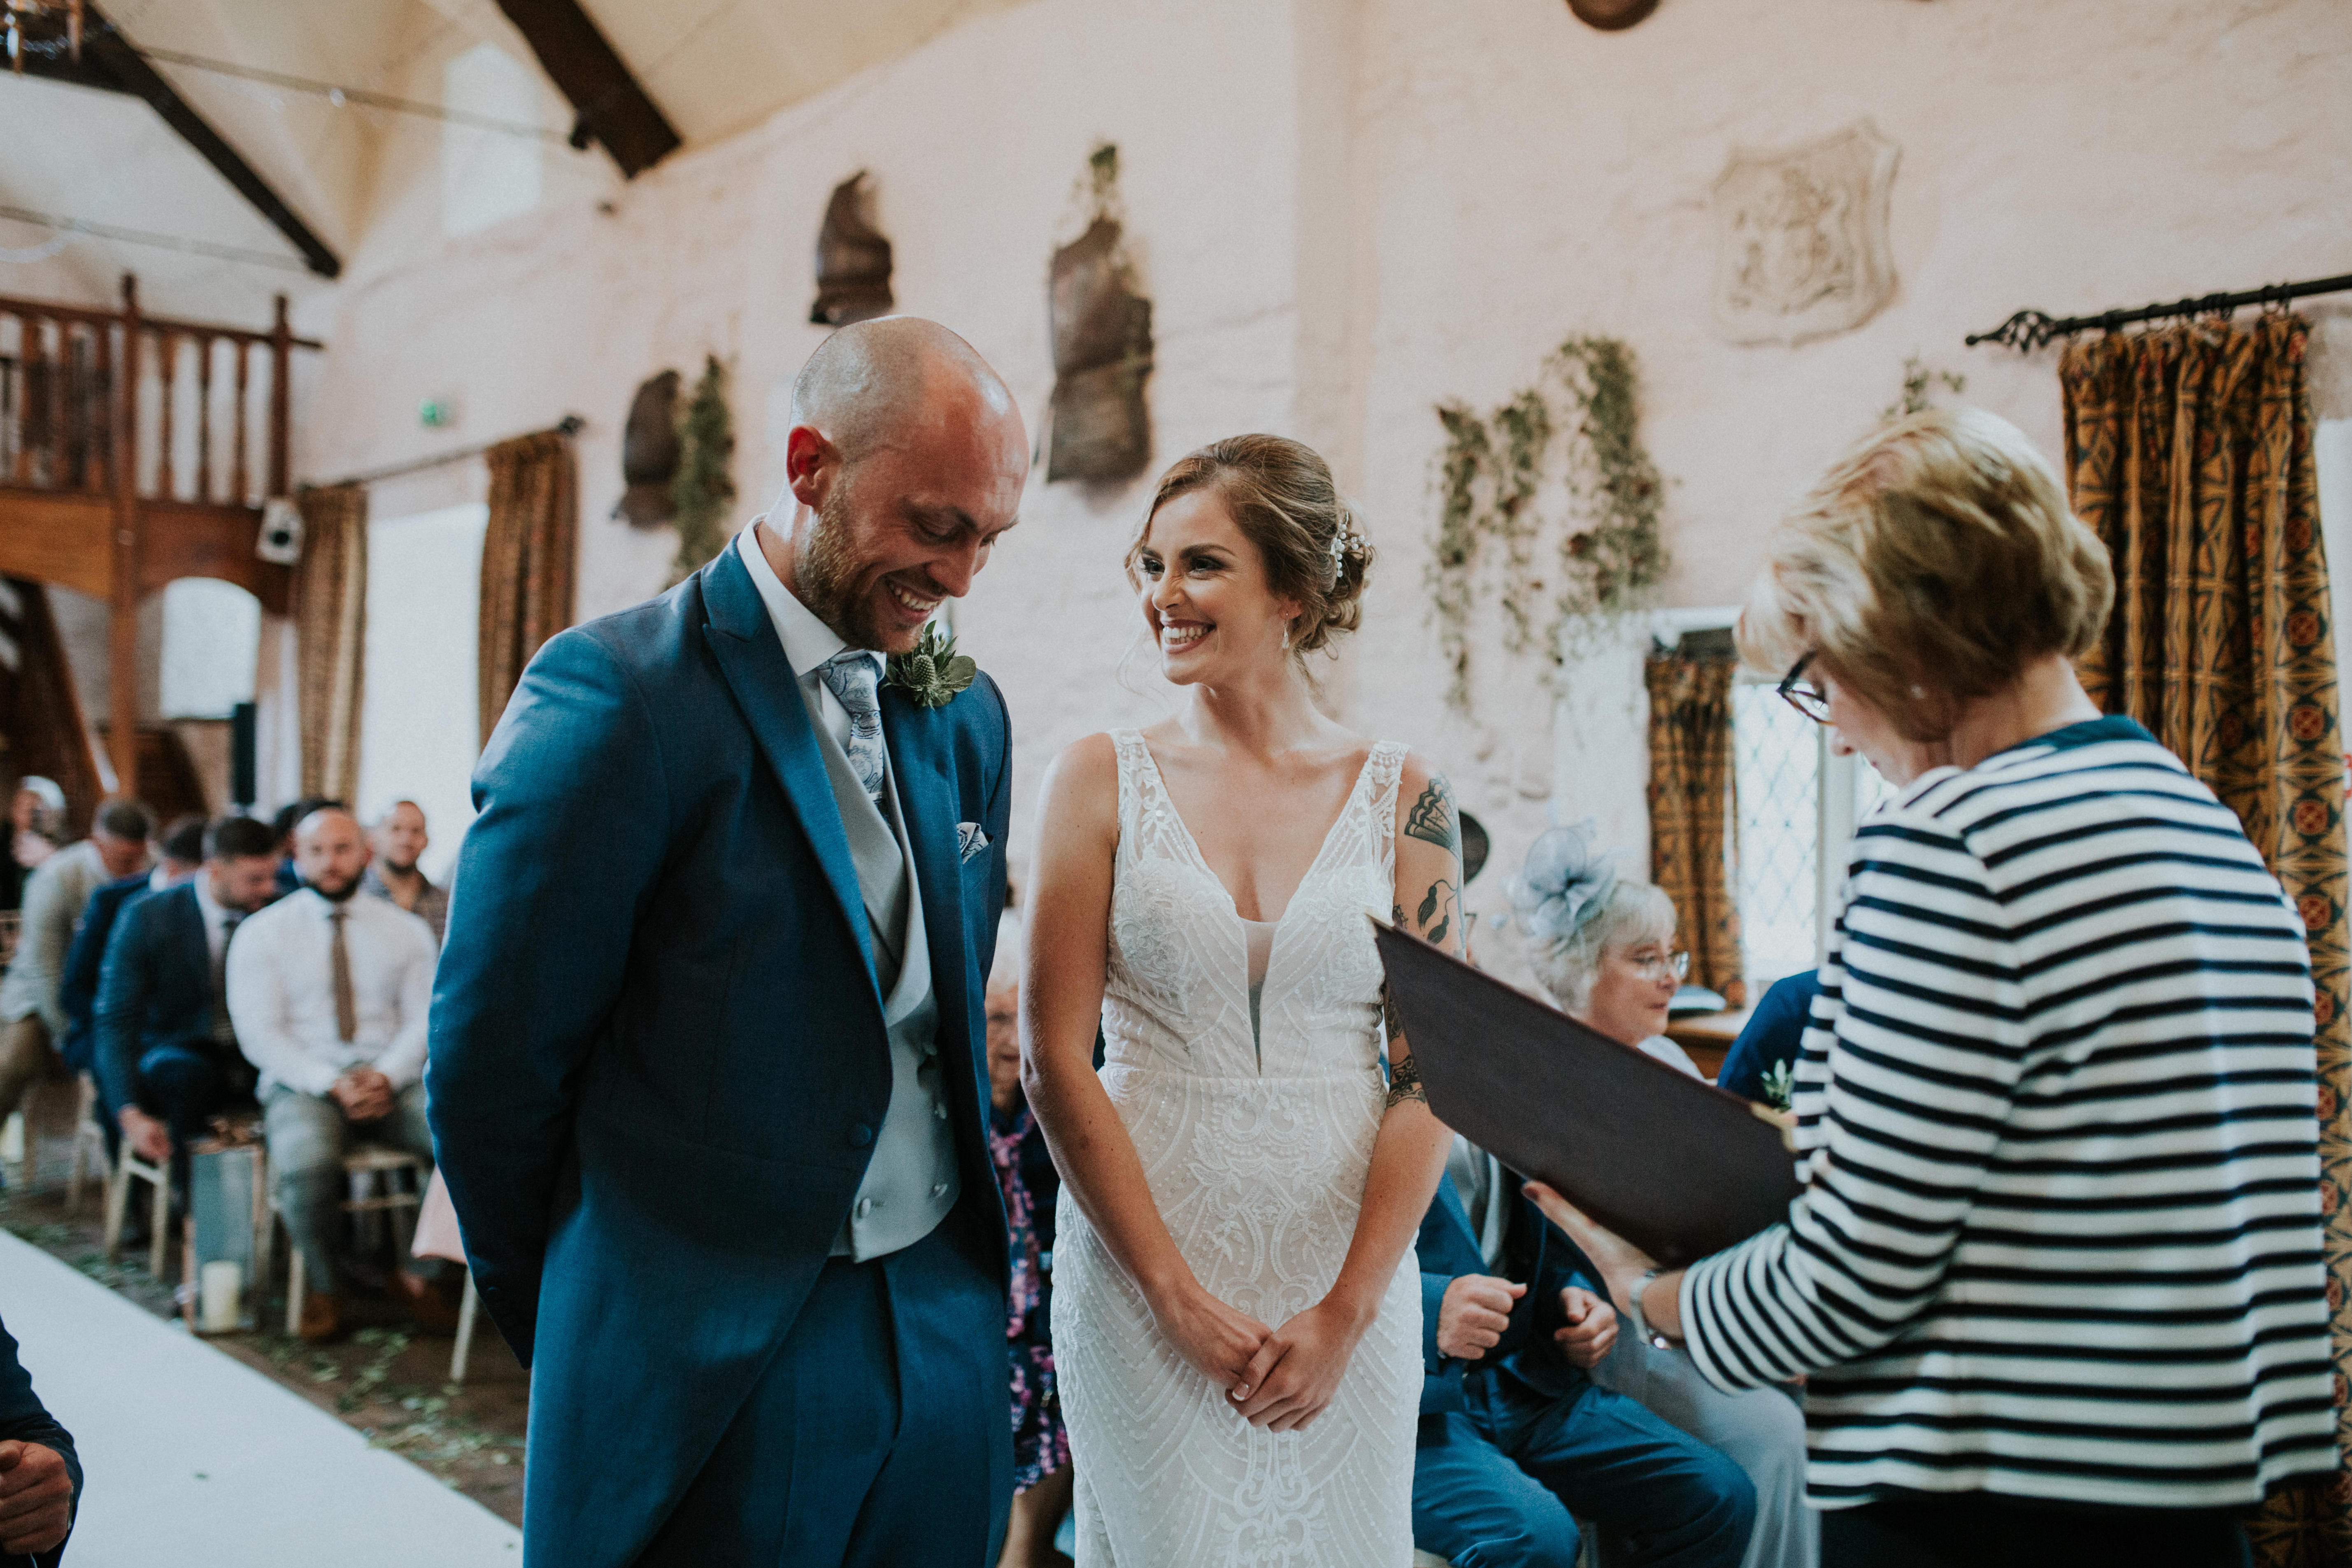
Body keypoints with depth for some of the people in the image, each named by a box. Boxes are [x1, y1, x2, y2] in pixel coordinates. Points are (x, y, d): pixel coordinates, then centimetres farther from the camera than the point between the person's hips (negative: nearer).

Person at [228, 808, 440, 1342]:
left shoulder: (408, 931, 12)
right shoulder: (261, 933, 6)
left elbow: (425, 1020, 7)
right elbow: (260, 1034, -2)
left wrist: (386, 1076, -14)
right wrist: (332, 1083, -16)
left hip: (393, 1082, 2)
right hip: (302, 1086, -2)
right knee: (306, 1165, -36)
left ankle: (417, 1271, -4)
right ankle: (323, 1284, -7)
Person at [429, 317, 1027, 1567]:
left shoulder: (966, 714, 6)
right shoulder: (618, 692, -15)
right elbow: (491, 1060, -11)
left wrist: (962, 1265, 14)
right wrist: (575, 1334, 1)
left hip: (947, 1324, 6)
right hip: (719, 1359, -6)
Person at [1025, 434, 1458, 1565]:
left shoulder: (1402, 796, 0)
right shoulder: (1102, 780, -2)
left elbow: (1431, 1074, -2)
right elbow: (1054, 1062, -5)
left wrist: (1349, 1311, -9)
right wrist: (1176, 1294, -10)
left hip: (1351, 1270, 1)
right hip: (1141, 1266, -1)